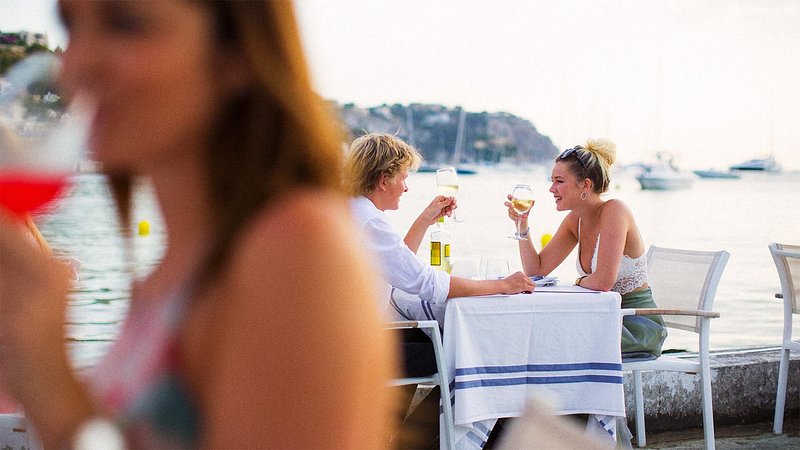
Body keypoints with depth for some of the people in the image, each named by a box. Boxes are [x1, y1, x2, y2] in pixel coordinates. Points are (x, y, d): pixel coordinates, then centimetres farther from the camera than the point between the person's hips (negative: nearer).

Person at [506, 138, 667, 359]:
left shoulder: (614, 210, -18)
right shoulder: (575, 220, 6)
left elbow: (603, 281, -25)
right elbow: (536, 270, 7)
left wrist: (580, 282, -5)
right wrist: (522, 225, -2)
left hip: (639, 325, -7)